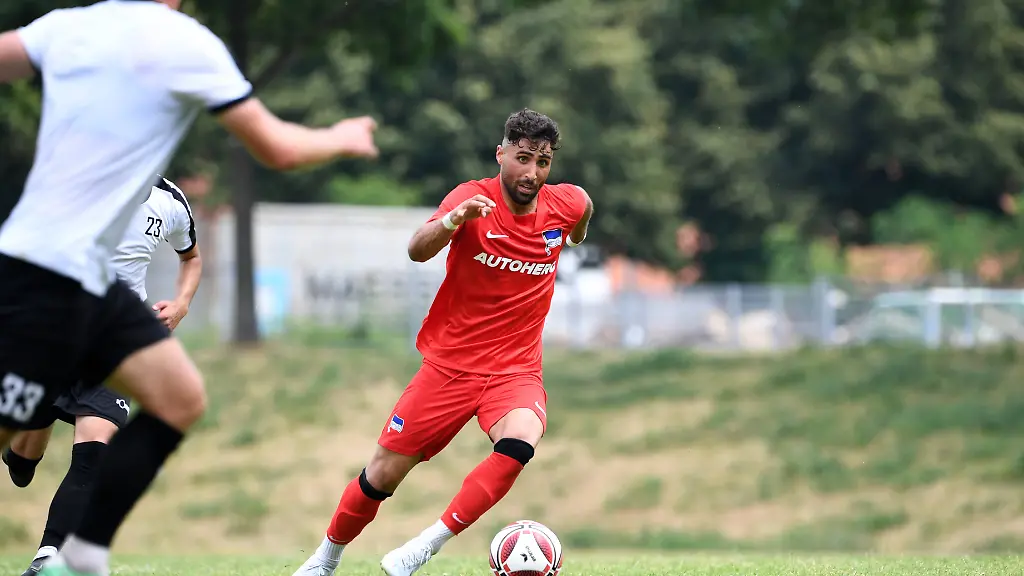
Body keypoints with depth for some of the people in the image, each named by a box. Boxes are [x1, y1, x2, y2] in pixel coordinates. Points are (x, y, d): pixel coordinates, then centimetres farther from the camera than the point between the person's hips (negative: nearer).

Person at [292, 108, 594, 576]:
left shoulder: (568, 204, -4)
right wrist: (453, 220, -51)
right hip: (450, 363, -1)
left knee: (518, 443, -32)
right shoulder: (474, 199, -15)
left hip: (515, 370, 1)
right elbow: (417, 251, -33)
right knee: (383, 474, 2)